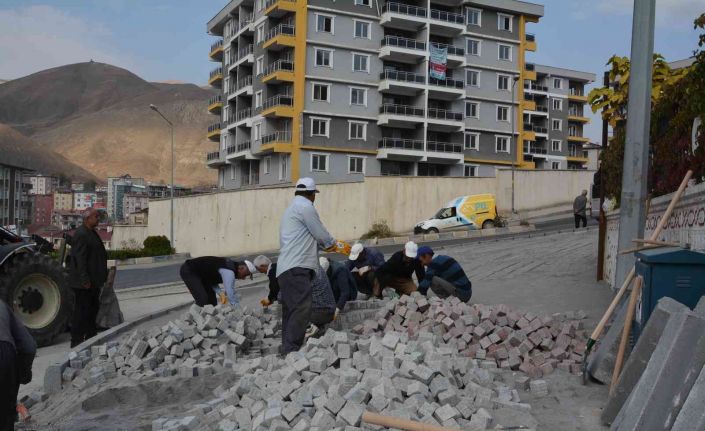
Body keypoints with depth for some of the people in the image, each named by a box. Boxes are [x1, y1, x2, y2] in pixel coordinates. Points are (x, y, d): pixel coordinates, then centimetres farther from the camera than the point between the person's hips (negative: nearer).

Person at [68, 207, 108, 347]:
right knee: (81, 311, -2)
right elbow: (80, 258, -22)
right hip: (84, 283, -10)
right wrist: (85, 280, -24)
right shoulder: (81, 234, -17)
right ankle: (77, 341, 5)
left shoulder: (91, 233, 15)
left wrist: (101, 277, 21)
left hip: (93, 281, 10)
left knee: (93, 310, 17)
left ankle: (91, 337, 28)